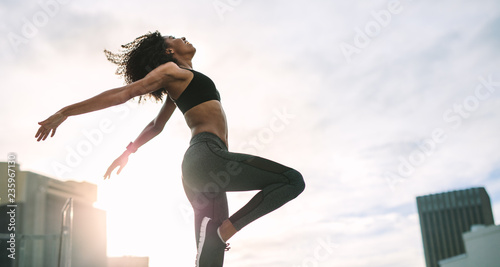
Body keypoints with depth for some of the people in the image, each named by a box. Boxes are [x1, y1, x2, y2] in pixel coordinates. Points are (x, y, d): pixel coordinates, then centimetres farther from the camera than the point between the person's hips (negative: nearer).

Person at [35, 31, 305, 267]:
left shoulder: (179, 85, 31)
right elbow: (122, 93, 1)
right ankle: (228, 228, -12)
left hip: (198, 171, 9)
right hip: (207, 157, -9)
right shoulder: (171, 70, 6)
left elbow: (156, 125, 38)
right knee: (293, 180, -9)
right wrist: (65, 112, -1)